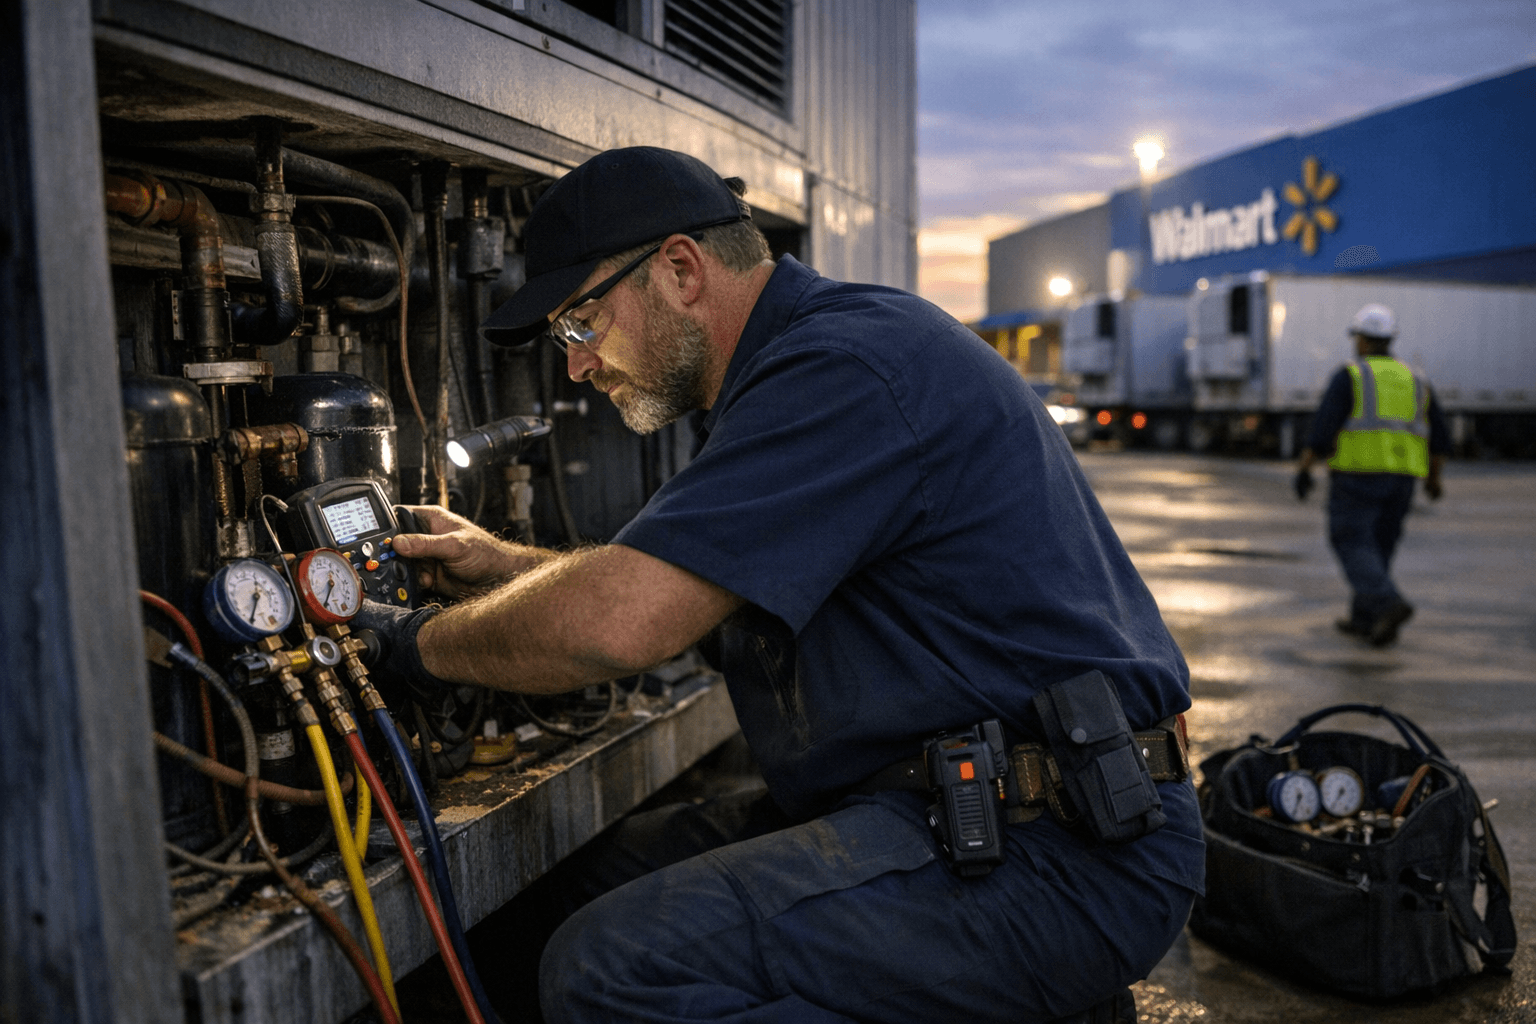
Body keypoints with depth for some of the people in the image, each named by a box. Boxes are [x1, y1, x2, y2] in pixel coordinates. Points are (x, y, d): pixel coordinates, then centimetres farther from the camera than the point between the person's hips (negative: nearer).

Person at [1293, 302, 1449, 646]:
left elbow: (1322, 428, -14)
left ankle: (1389, 605, -23)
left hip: (1357, 474, -6)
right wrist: (1433, 478, 24)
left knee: (1354, 547, -3)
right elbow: (1440, 440, 11)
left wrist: (1303, 471, -8)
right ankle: (1363, 619, 18)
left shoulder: (1349, 377, -5)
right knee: (1378, 546, 15)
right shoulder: (1414, 381, 11)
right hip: (1399, 477, 6)